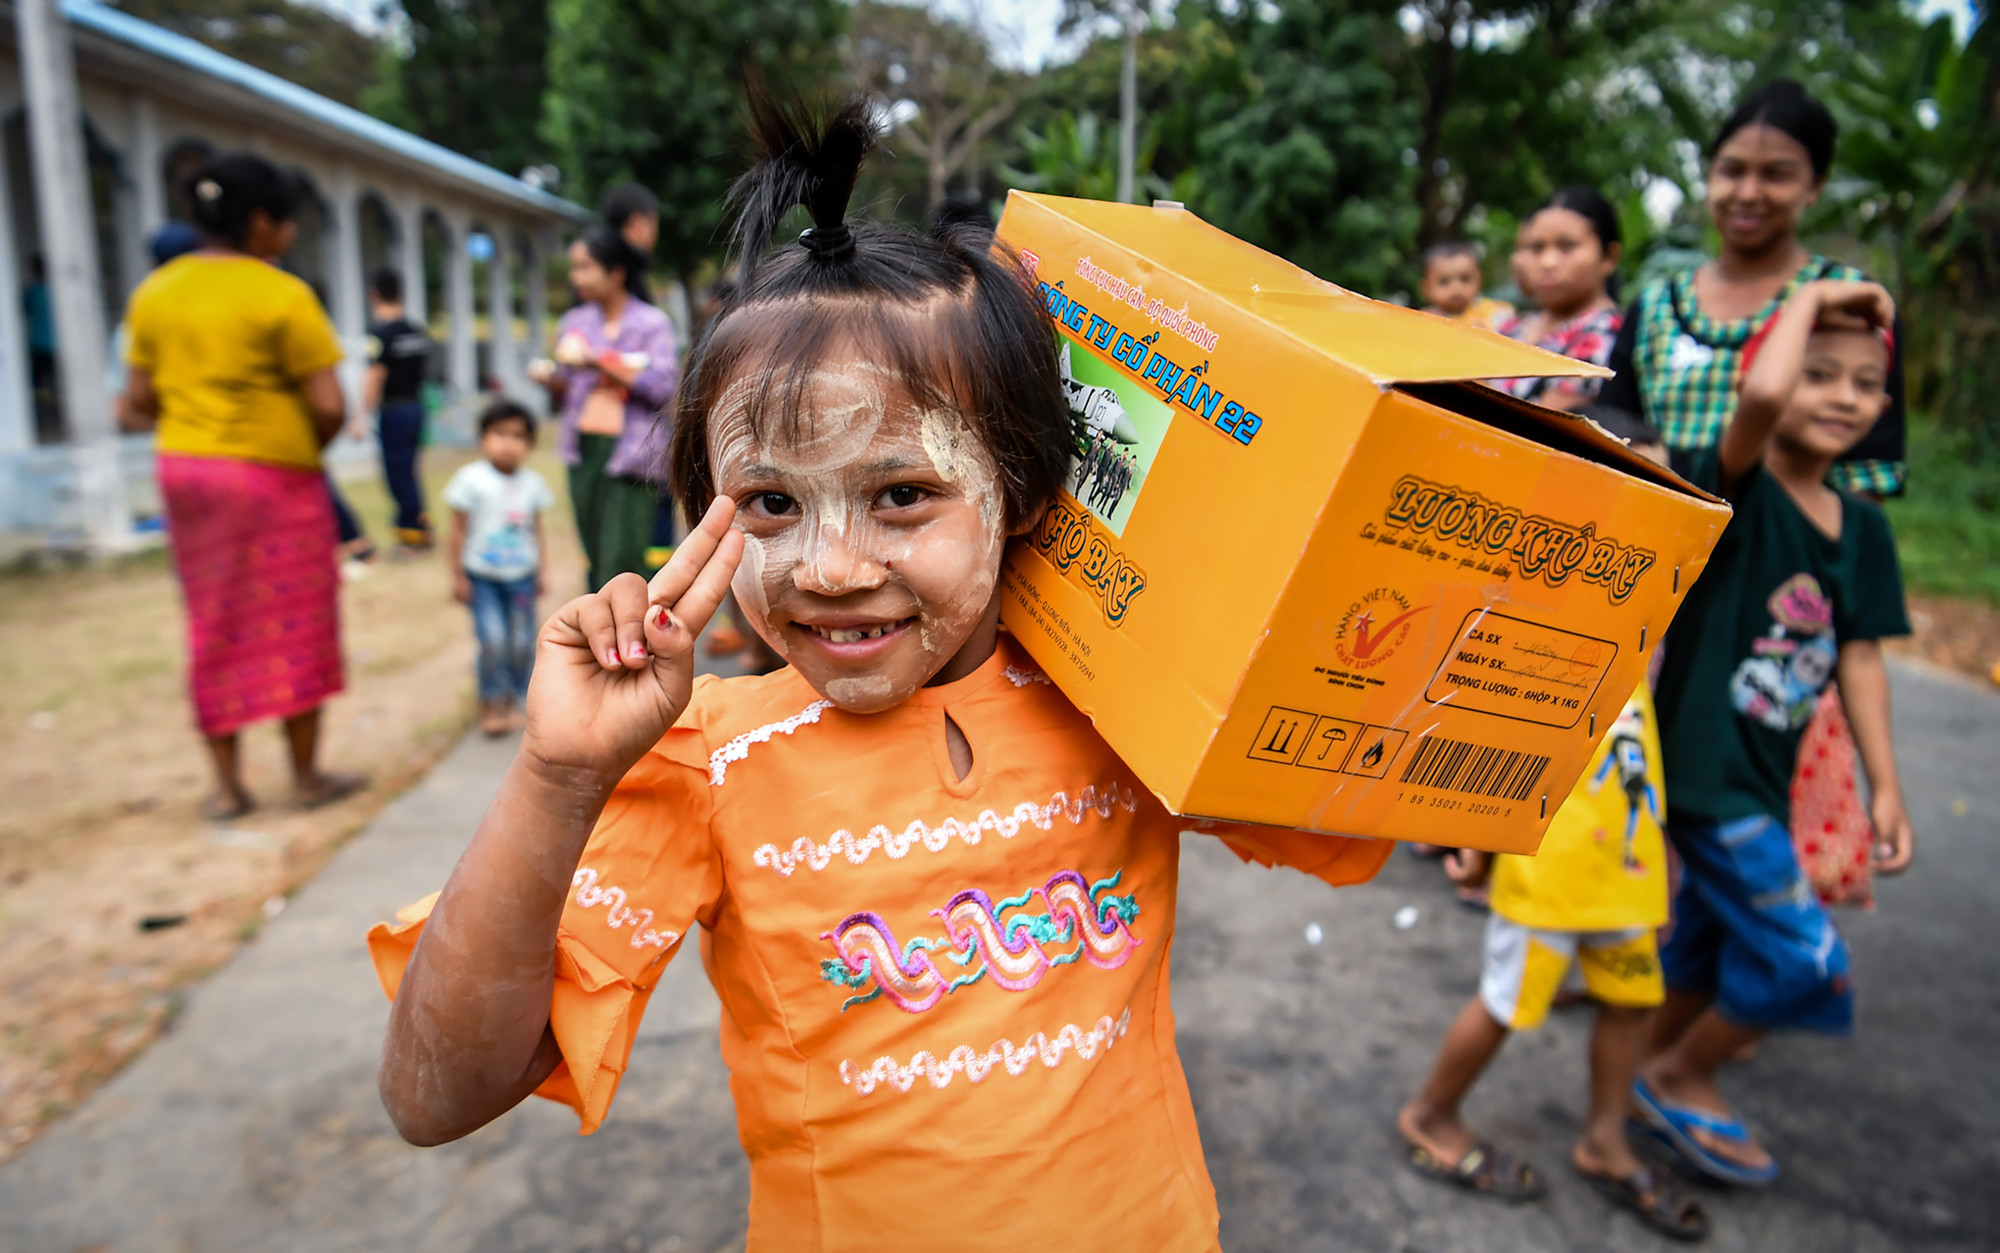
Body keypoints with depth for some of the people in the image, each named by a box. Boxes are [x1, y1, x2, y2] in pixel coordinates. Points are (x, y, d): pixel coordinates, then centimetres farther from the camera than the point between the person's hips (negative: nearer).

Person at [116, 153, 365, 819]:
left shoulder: (155, 290, 6)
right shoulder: (281, 295, -12)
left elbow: (138, 399, 8)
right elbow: (330, 406, -17)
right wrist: (310, 449, 3)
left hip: (183, 467, 6)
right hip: (272, 472, -6)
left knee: (215, 628, 13)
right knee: (293, 624, 6)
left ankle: (226, 784, 18)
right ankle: (306, 775, 16)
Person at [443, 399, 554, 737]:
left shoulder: (532, 483, 3)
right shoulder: (472, 478, -8)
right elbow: (458, 531, -5)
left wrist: (539, 573, 13)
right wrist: (458, 575, -6)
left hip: (522, 576, 3)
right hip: (482, 576, -3)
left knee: (521, 643, 3)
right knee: (493, 639, -13)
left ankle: (509, 705, 21)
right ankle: (490, 708, 3)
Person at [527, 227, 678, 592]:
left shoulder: (652, 323, -1)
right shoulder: (575, 322, 14)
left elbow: (664, 384, -15)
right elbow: (570, 393, 21)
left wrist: (597, 360, -15)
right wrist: (550, 379, -2)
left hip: (631, 451, -5)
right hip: (585, 449, 5)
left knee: (620, 561, -12)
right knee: (598, 562, 7)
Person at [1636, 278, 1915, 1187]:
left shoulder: (1863, 529, 8)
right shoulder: (1735, 490, -13)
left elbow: (1859, 660, 10)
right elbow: (1760, 393, -35)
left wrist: (1885, 786, 8)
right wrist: (1810, 299, -17)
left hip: (1764, 777, 8)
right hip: (1704, 765, -8)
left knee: (1706, 945, 21)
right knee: (1805, 959, -3)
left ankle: (1656, 1077, 43)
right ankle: (1682, 1077, 22)